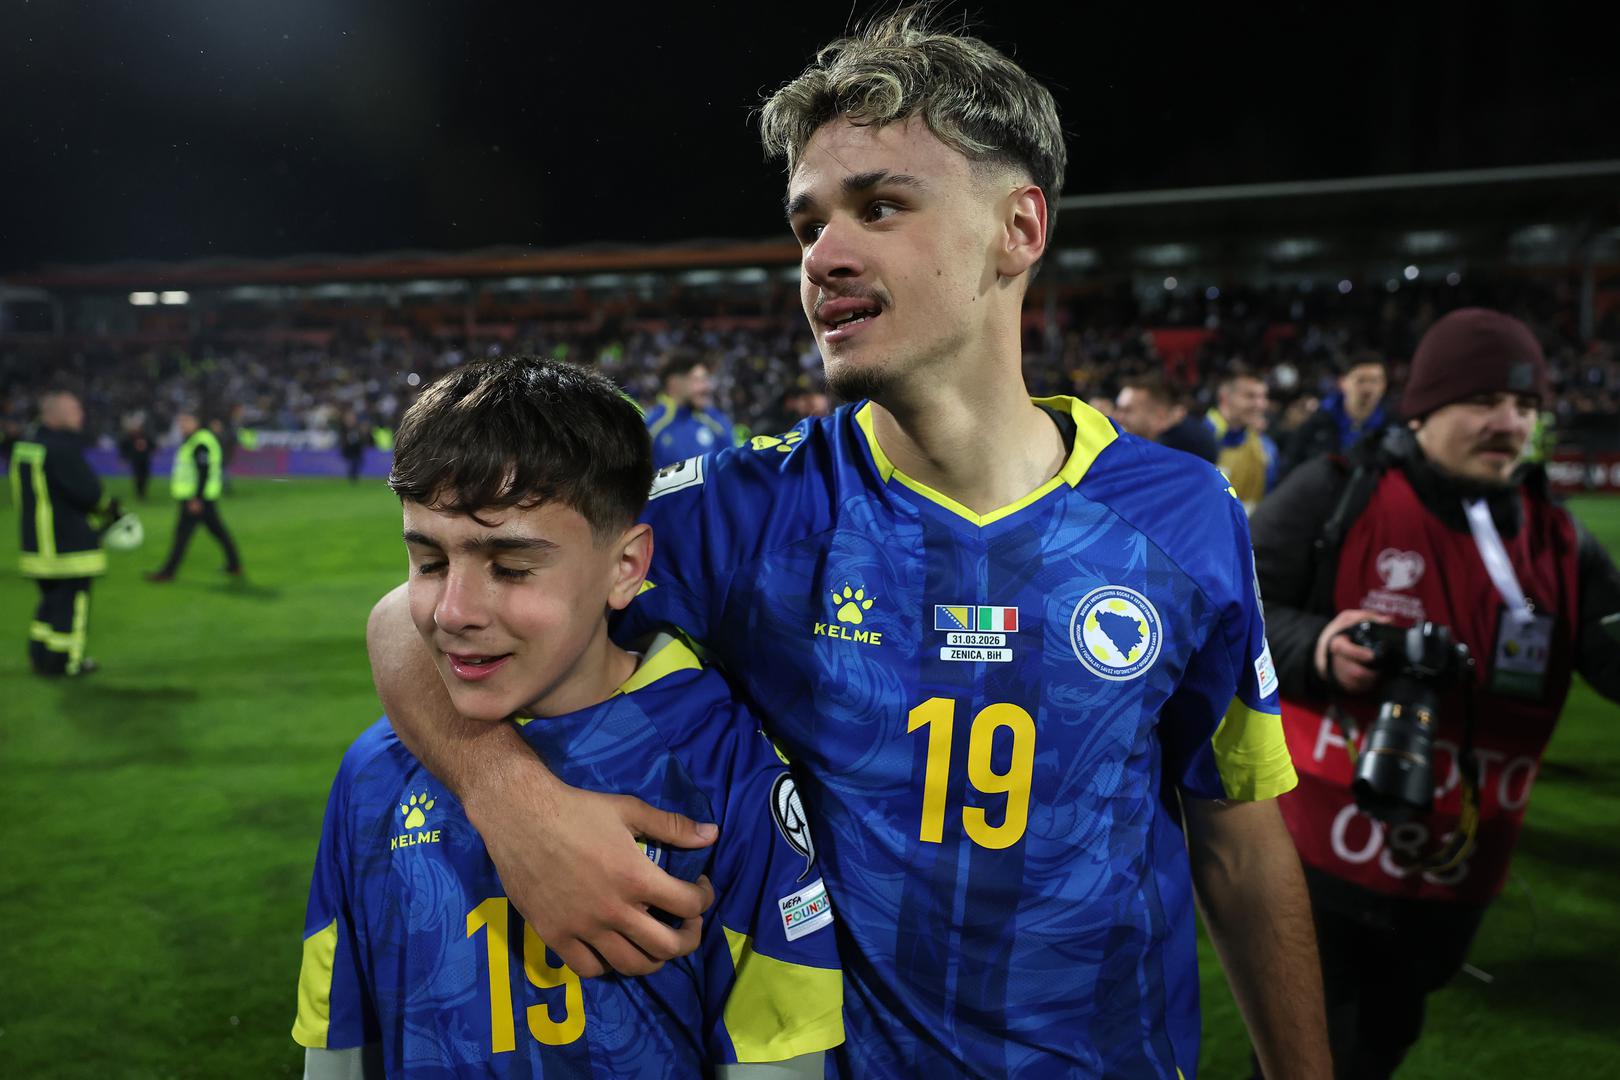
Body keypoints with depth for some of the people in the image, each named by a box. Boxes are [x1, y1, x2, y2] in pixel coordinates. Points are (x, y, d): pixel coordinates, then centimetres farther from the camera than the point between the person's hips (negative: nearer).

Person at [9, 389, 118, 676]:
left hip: (37, 542, 9)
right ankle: (65, 661, 9)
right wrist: (111, 507, -1)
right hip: (70, 544, -9)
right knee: (73, 601, 3)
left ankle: (40, 657, 25)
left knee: (50, 599, 20)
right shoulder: (62, 450, -20)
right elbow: (88, 492, -21)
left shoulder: (23, 446, 9)